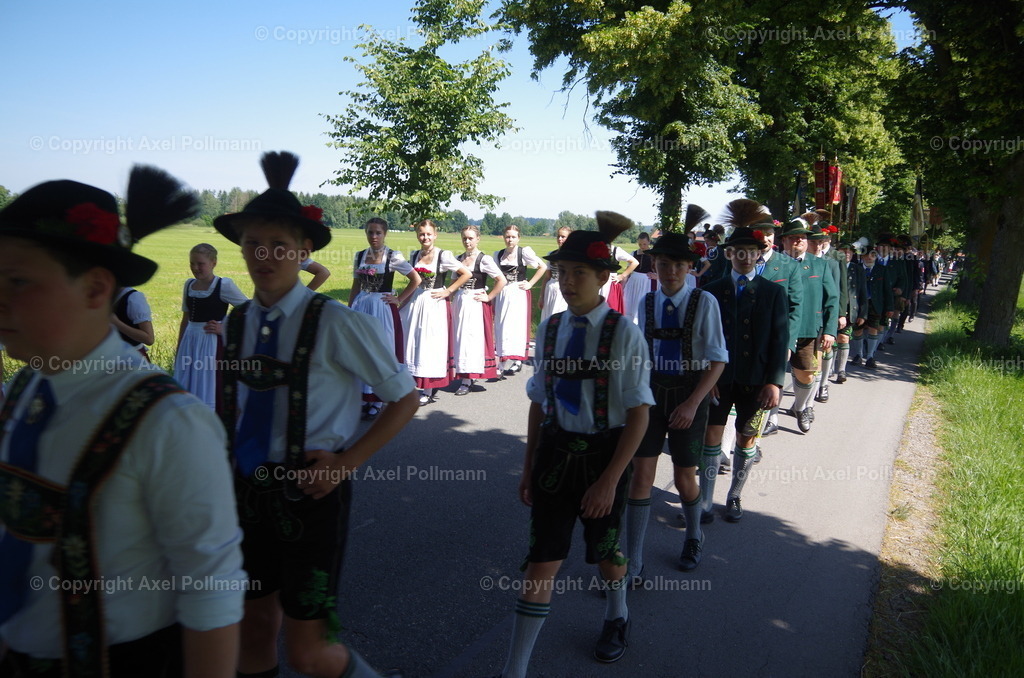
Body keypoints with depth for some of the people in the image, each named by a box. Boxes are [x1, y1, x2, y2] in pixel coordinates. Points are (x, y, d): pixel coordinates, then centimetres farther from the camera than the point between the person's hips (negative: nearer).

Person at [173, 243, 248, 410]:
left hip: (213, 344, -6)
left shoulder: (224, 285, -9)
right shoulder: (189, 284, 10)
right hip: (189, 344, 6)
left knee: (209, 393, -4)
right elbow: (185, 319, 18)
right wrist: (178, 350, 19)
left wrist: (225, 328, -12)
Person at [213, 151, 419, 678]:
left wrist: (345, 463, -14)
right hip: (248, 491, 5)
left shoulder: (336, 323, -15)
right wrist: (227, 480, 9)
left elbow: (404, 400, -7)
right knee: (254, 630, 18)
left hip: (310, 493, -5)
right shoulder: (237, 323, 2)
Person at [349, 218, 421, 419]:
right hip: (361, 308, 4)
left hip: (382, 308, -4)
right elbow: (355, 287, 13)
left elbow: (416, 279, -1)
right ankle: (364, 397, 17)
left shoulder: (393, 256, -5)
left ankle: (377, 402, 11)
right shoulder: (360, 256, 7)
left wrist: (399, 300, -4)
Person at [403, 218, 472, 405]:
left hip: (435, 304, -5)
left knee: (430, 345, -1)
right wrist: (403, 301, 14)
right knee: (413, 342, 8)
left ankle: (428, 392, 7)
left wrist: (448, 291, -10)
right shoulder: (414, 256, 8)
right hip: (415, 303, 6)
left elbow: (467, 274, -11)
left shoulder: (443, 255, -9)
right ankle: (414, 384, 21)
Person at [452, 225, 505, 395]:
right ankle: (463, 374, 19)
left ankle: (467, 381, 0)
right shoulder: (459, 258, 9)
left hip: (476, 303, -6)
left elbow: (501, 280, -14)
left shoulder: (484, 259, -9)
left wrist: (488, 297, -12)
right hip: (459, 302, 6)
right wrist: (450, 294, 8)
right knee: (459, 338, 8)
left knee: (471, 338, -4)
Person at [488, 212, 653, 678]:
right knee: (541, 563, 1)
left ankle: (616, 617, 53)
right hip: (555, 451, 2)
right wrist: (529, 467, 8)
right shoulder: (550, 330, -1)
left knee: (605, 552, 20)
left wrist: (610, 480, -18)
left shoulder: (624, 334, -14)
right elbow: (539, 404, 6)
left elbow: (638, 415, -14)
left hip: (604, 454, -2)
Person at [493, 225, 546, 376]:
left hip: (519, 294, -5)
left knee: (516, 326, -9)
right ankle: (503, 362, 13)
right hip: (502, 294, 5)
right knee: (501, 327, 4)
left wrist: (530, 283, -5)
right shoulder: (498, 255, 10)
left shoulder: (524, 252, -4)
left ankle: (516, 361, -7)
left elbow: (543, 267, -2)